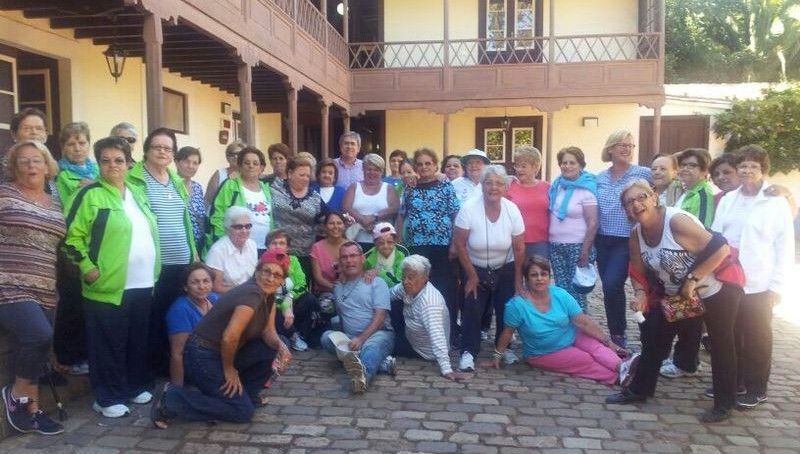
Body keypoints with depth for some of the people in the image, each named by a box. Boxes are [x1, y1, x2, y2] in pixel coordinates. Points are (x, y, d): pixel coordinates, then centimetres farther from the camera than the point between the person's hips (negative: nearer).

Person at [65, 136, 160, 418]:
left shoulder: (137, 192, 13)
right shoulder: (91, 194, -6)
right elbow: (72, 235, -8)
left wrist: (154, 271, 15)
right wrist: (88, 268, -15)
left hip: (143, 283, 6)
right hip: (109, 285, -6)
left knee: (138, 340, 15)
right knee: (109, 343, 2)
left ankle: (136, 387, 30)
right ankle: (107, 397, 15)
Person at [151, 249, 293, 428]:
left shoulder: (268, 296, 4)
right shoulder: (251, 293, -25)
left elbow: (268, 332, 5)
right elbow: (229, 337, -30)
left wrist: (281, 346, -16)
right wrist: (229, 369, -15)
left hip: (223, 353, 9)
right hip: (202, 356, -9)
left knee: (276, 349, 2)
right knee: (243, 412, -10)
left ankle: (243, 393, 16)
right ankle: (170, 399, -5)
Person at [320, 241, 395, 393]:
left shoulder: (377, 283, 4)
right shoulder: (338, 287, 19)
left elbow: (380, 316, -8)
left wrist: (361, 338, -20)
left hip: (377, 334, -4)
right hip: (349, 338, 5)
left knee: (372, 346, -38)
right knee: (326, 337, -24)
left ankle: (362, 375, -75)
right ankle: (380, 362, -37)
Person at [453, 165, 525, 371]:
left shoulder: (512, 210, -14)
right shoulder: (468, 208, -21)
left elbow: (519, 249, -5)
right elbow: (459, 245, -14)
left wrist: (518, 281, -3)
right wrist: (471, 276, -11)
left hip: (505, 269, 2)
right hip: (475, 269, -2)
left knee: (506, 309, 4)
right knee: (472, 310, -8)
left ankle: (504, 347, 26)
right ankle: (468, 352, 6)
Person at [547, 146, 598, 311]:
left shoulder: (586, 190, -9)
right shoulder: (555, 185, 7)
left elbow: (592, 224, -12)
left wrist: (585, 251, -15)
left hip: (577, 246, -5)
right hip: (555, 245, 5)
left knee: (576, 289, -3)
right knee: (561, 288, 8)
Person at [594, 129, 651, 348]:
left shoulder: (643, 174, -4)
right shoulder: (599, 178, 9)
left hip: (627, 241, -4)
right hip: (602, 240, 5)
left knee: (612, 285, -16)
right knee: (609, 287, 8)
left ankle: (619, 334, 4)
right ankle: (615, 334, 22)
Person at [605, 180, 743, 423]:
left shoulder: (677, 220, -29)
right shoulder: (636, 234, -7)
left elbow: (721, 249, -30)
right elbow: (639, 272, 2)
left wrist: (692, 279, -27)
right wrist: (641, 294, -16)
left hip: (717, 290, -7)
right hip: (676, 294, 7)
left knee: (721, 345, 7)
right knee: (654, 336, 8)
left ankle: (724, 404, 23)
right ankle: (639, 390, 22)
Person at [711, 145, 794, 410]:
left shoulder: (777, 203, -3)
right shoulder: (727, 200, 9)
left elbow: (785, 247, -6)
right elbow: (714, 236, 9)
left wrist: (777, 286, -10)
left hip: (758, 284, -4)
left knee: (756, 338, 8)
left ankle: (756, 390, 21)